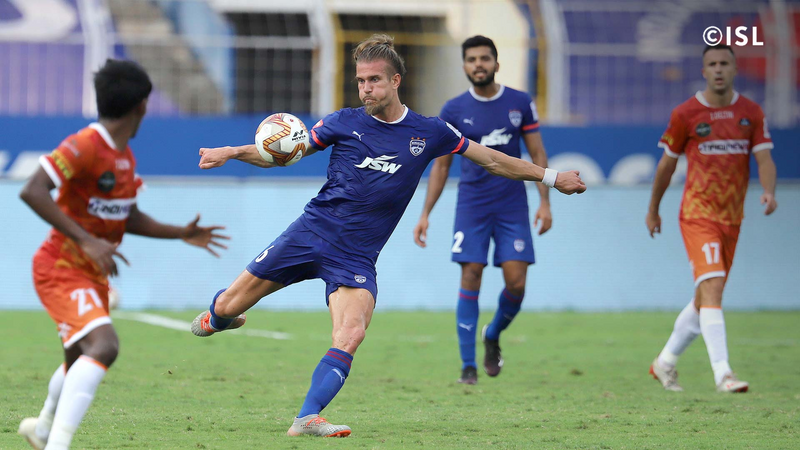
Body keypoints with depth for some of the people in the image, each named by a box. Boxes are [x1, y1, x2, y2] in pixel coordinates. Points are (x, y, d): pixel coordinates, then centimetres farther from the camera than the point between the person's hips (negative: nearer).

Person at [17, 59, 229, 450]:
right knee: (103, 346, -29)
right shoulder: (85, 146, -21)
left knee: (81, 359, 24)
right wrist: (86, 240, -33)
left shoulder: (124, 155, 9)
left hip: (93, 273, 9)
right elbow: (32, 192, -30)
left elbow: (130, 218, 21)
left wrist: (181, 234, 11)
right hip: (62, 268, -9)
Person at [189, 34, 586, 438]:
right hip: (311, 234, 0)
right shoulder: (344, 123, 2)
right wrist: (230, 153, -7)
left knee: (351, 336, -27)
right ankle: (216, 317, 42)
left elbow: (491, 160, 14)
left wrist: (551, 177, 15)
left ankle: (307, 418, -28)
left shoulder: (429, 132, 4)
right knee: (229, 306, 4)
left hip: (356, 257, 0)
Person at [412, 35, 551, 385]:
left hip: (512, 205, 1)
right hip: (472, 205, -1)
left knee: (516, 282, -7)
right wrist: (425, 214, 2)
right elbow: (441, 165, 7)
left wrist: (545, 202, -3)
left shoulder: (520, 103, 2)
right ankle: (468, 365, -3)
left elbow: (537, 154, 7)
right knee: (470, 278, -9)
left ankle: (493, 336, 23)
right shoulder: (454, 110, 1)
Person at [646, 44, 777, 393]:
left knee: (705, 298, 13)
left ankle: (665, 362, 30)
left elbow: (764, 158, -1)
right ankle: (722, 374, -25)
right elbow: (667, 163, 8)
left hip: (732, 218, 5)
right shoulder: (685, 114, -2)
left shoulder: (751, 113, 6)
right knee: (712, 288, -20)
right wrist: (653, 209, 16)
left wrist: (769, 191, -22)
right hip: (697, 214, -5)